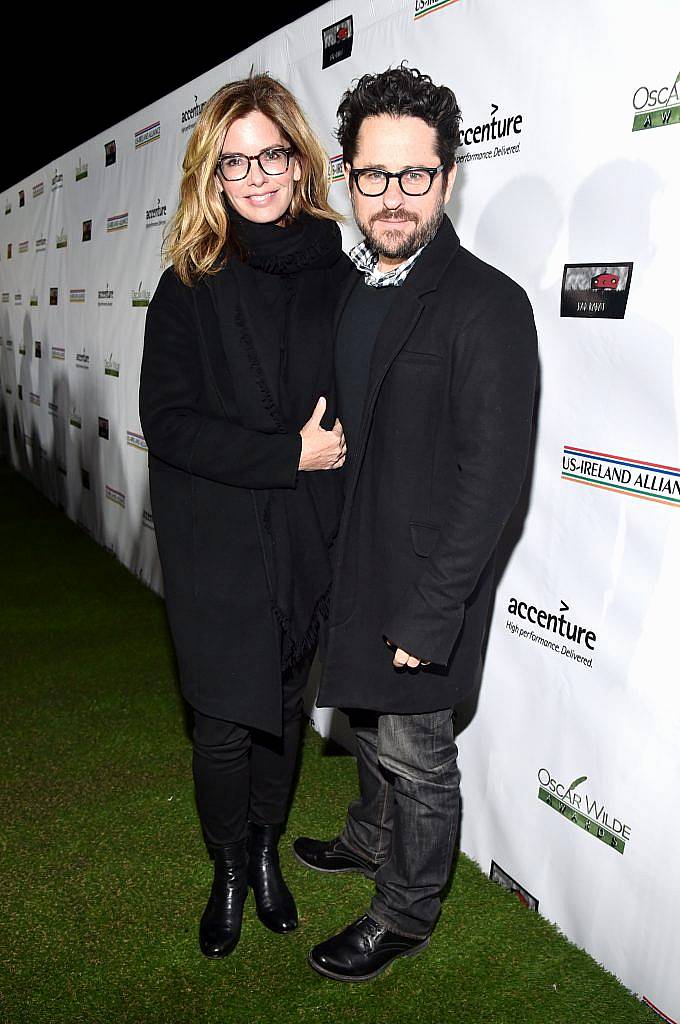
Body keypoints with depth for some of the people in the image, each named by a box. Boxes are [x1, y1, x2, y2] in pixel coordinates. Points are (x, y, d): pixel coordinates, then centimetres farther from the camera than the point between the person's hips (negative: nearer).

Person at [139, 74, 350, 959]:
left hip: (308, 543, 2)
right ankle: (230, 871, 33)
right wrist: (290, 454, -17)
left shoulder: (337, 272, 1)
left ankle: (266, 852, 41)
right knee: (225, 727, 5)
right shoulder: (191, 287, -4)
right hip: (218, 546, -2)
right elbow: (168, 422, -12)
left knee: (284, 707, 16)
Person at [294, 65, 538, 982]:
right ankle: (371, 839, 52)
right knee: (369, 723, 27)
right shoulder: (345, 289, 5)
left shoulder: (487, 305, -19)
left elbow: (491, 478, -22)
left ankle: (407, 913, 35)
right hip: (348, 571, 7)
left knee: (416, 759, 12)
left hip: (422, 591, -7)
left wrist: (429, 618, -21)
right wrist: (323, 567, 10)